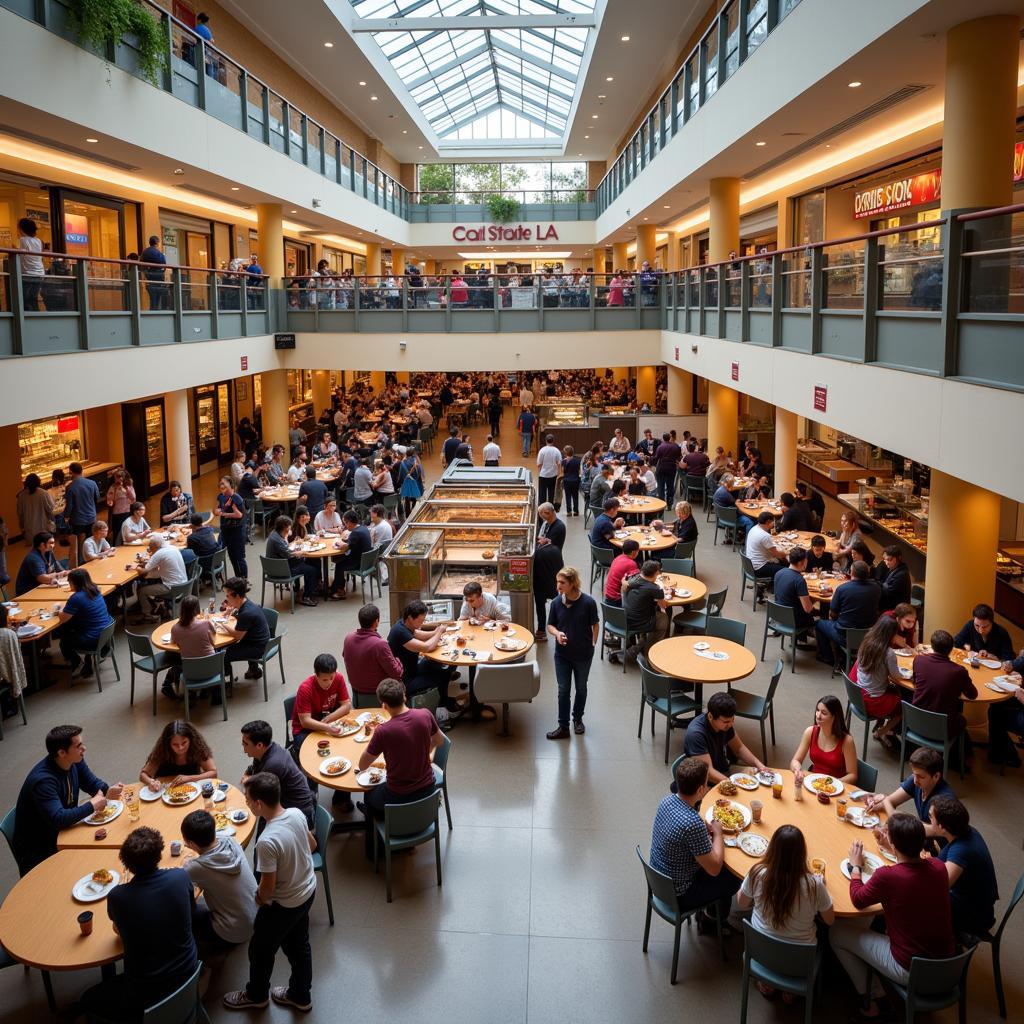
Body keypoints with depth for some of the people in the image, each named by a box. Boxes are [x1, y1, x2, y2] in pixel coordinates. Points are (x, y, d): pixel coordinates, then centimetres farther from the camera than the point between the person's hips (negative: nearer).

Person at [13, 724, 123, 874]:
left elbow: (92, 782, 6)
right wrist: (92, 806, -26)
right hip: (37, 849, -7)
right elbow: (58, 819, -37)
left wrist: (107, 791, -16)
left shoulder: (75, 761, -7)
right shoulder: (43, 780, -31)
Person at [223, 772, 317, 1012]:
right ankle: (300, 995, 46)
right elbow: (312, 845, 4)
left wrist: (259, 899, -3)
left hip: (284, 904, -6)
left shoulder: (267, 841, -36)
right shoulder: (297, 814, -15)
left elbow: (267, 888, -25)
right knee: (298, 945, 27)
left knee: (261, 949, 21)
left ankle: (256, 995, 46)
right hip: (307, 891, 6)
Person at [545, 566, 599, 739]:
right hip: (562, 654, 1)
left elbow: (595, 624, -4)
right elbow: (550, 626, 0)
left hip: (583, 654, -1)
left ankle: (578, 719, 38)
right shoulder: (556, 603, -11)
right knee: (563, 690, 8)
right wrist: (557, 633, -19)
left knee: (581, 688, 17)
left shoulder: (588, 602, -19)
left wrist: (593, 644, 0)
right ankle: (563, 726, 19)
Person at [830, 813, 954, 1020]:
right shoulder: (939, 867, -9)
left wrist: (855, 866, 8)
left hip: (910, 971, -6)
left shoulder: (886, 877, -26)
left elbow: (858, 900, -6)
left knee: (837, 932, 9)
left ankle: (871, 1001, 17)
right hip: (947, 964, 6)